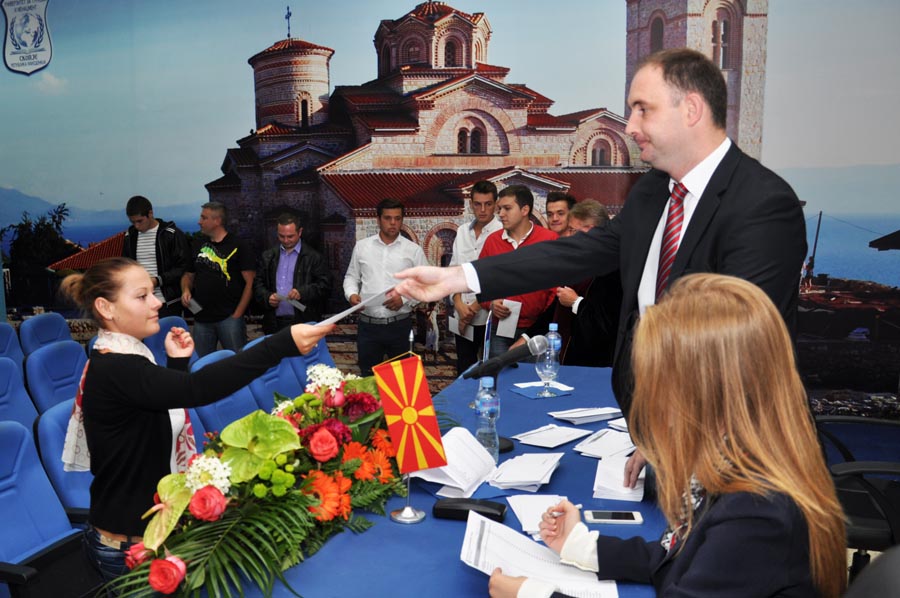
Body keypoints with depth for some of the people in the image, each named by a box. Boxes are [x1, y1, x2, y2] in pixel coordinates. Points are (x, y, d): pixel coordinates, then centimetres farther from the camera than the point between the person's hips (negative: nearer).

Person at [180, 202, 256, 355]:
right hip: (201, 318, 5)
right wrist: (186, 290, 0)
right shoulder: (199, 247, 13)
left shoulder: (237, 246, -3)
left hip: (229, 318, -5)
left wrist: (237, 314, -11)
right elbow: (188, 275, 23)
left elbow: (250, 282, -6)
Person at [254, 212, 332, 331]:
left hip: (303, 322, -3)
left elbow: (325, 285, -4)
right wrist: (267, 297, -6)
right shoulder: (268, 256, 14)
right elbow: (258, 283, 14)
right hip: (274, 323, 3)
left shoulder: (314, 257, 1)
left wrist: (302, 292, -19)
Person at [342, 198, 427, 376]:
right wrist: (352, 293, -7)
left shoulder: (413, 250, 0)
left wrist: (405, 298, -15)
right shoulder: (362, 246, 6)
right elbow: (351, 277, 13)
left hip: (400, 325, -1)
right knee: (368, 377, 12)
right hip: (368, 325, 1)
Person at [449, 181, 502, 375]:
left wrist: (475, 307, -9)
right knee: (463, 371, 14)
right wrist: (459, 304, -4)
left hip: (490, 317, -5)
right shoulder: (462, 232, 9)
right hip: (463, 316, 5)